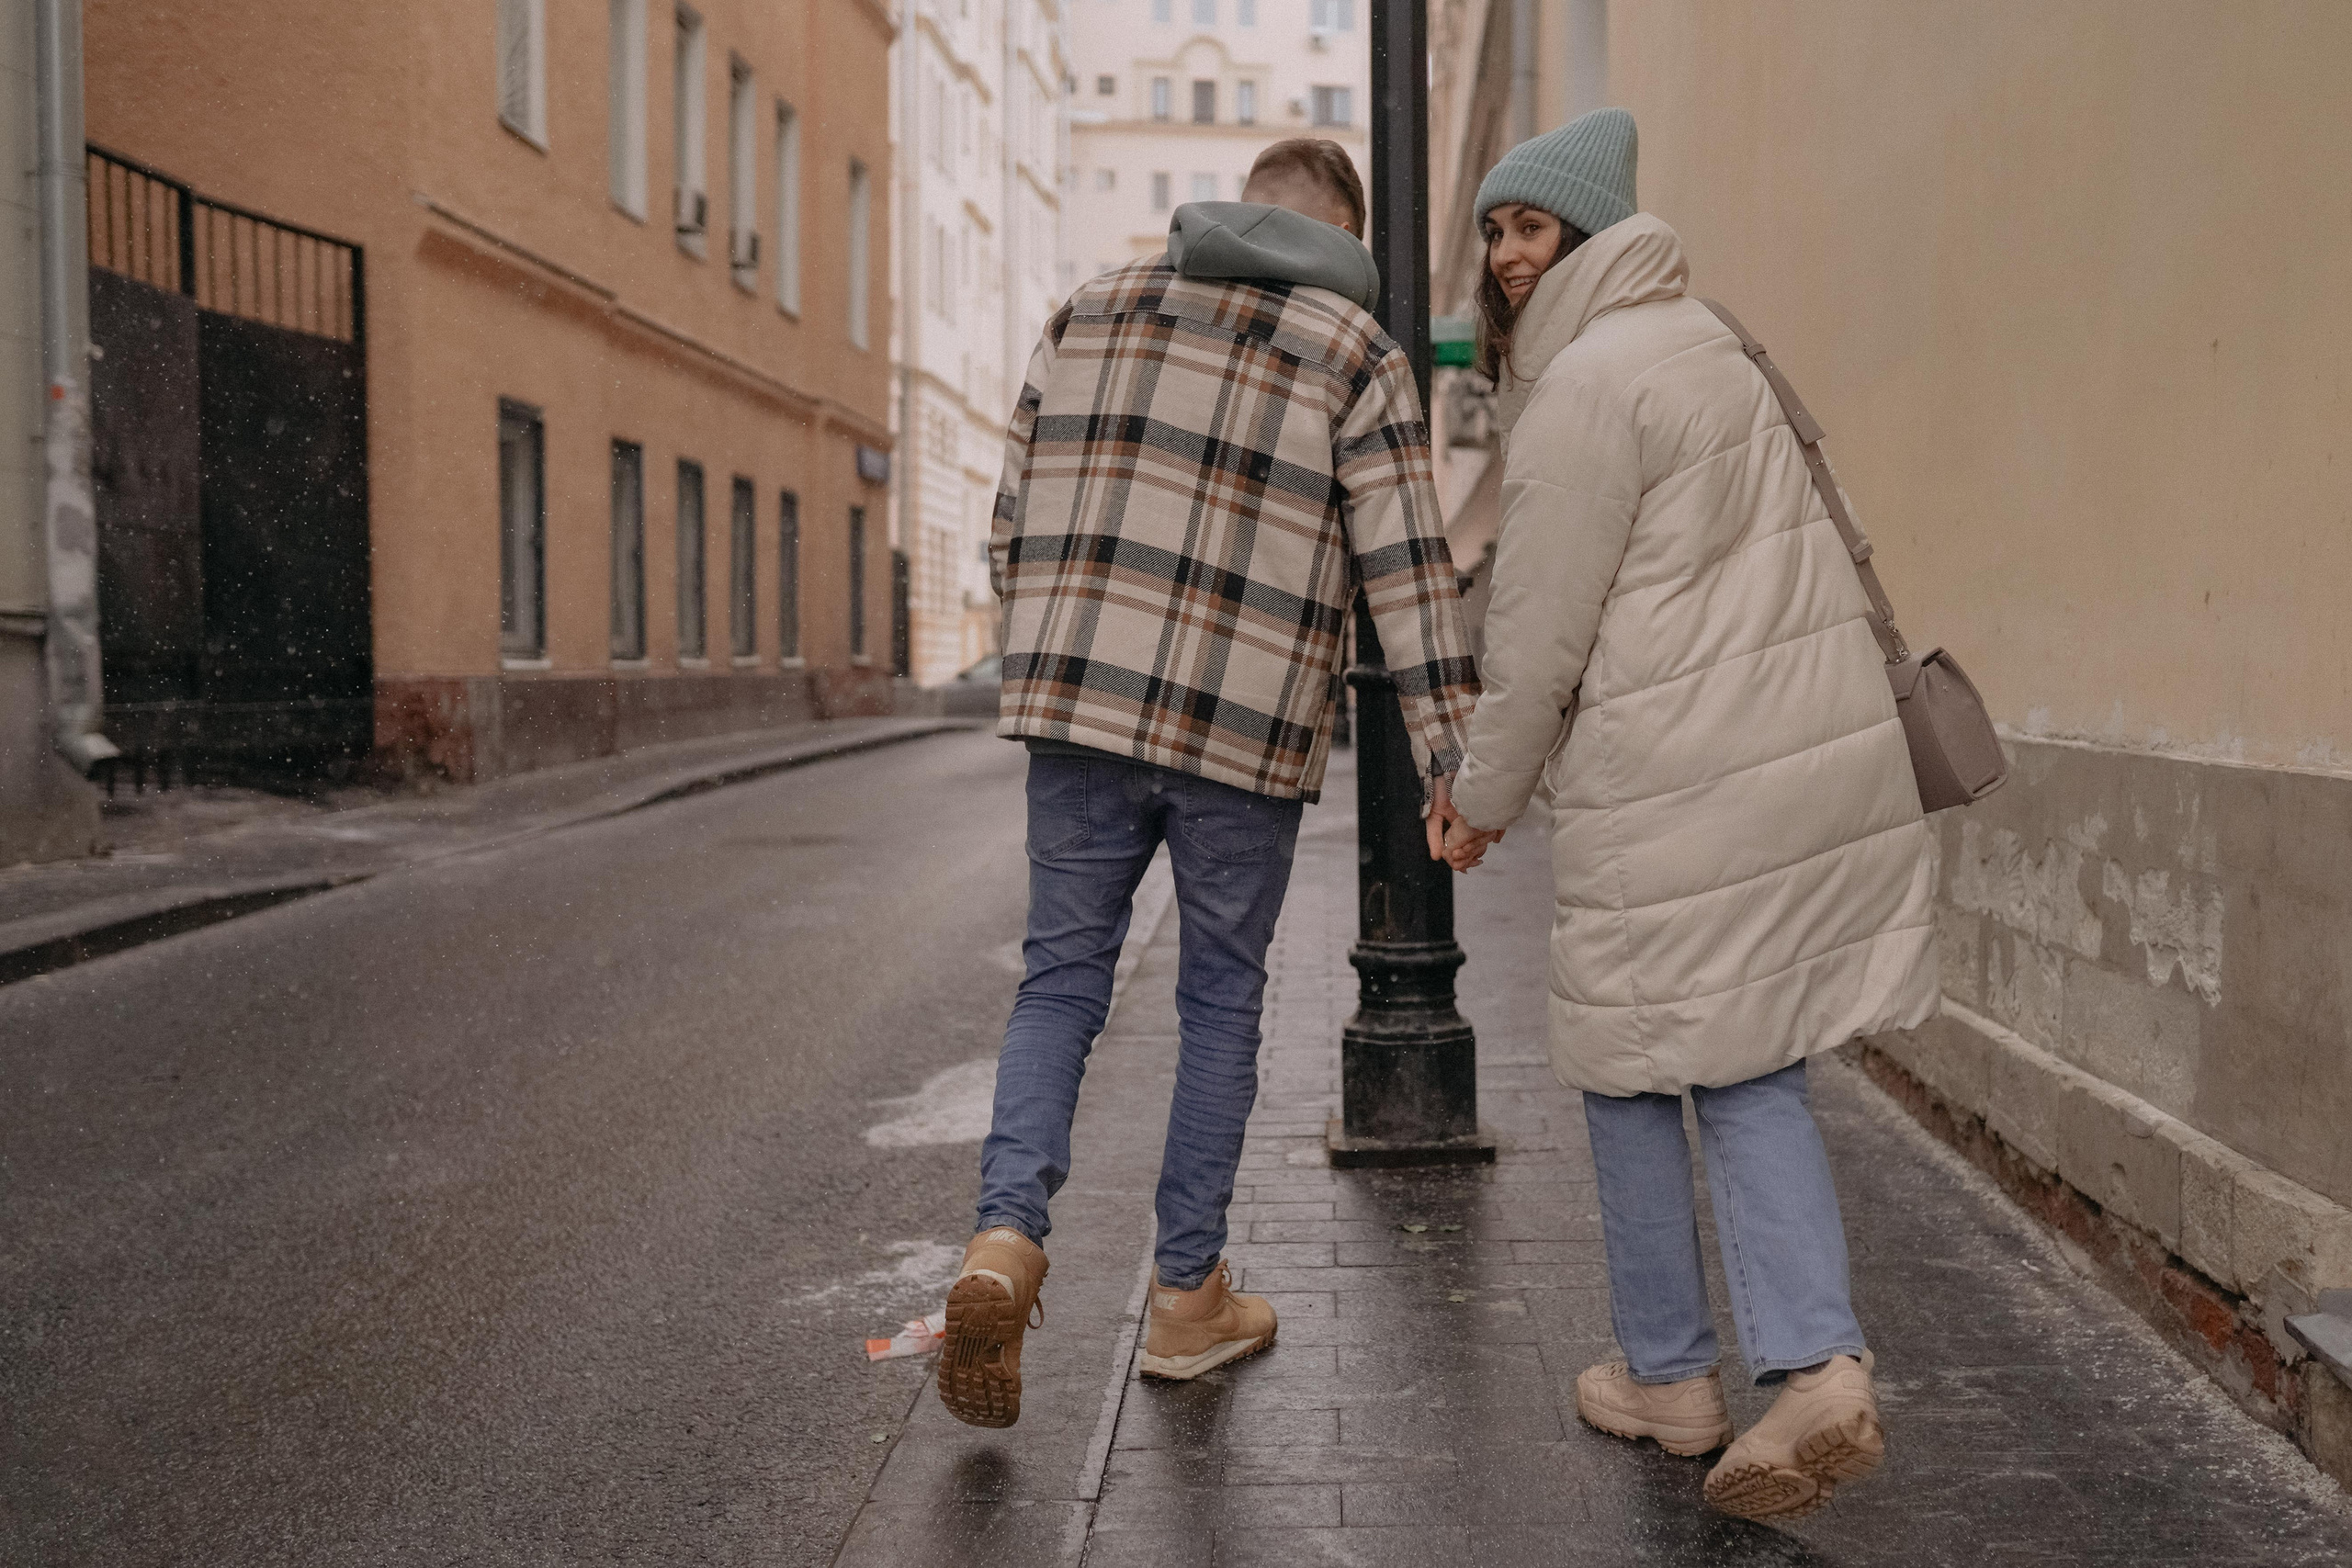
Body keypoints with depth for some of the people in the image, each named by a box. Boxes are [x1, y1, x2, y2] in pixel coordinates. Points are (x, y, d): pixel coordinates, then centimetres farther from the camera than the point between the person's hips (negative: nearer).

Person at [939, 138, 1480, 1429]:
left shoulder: (1093, 312, 12)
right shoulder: (1351, 354, 1)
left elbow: (1015, 523, 12)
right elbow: (1407, 571, -7)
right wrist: (1450, 759, -6)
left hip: (1078, 703, 2)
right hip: (1246, 733, -2)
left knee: (1060, 978, 12)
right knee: (1222, 1002, 13)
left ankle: (1007, 1235, -9)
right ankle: (1187, 1297, 21)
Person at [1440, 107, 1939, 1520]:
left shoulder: (1588, 384, -12)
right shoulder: (1699, 339, 18)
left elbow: (1542, 634, -11)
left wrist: (1486, 796, 1)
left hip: (1677, 784, -8)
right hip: (1823, 749, 9)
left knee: (1631, 1068, 9)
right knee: (1750, 1070, 12)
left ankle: (1670, 1377, 22)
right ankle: (1819, 1369, 0)